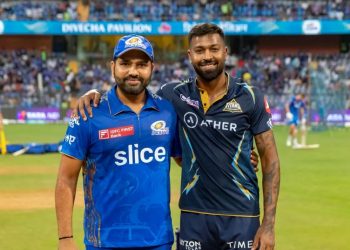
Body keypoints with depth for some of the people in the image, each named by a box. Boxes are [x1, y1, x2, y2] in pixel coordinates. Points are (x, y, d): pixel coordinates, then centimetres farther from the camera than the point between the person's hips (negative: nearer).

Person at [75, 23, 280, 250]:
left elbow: (270, 159, 0)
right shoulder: (175, 95, 3)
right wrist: (97, 93, -4)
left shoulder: (250, 98, -2)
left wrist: (269, 224, -7)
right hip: (194, 216, 2)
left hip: (242, 217, -2)